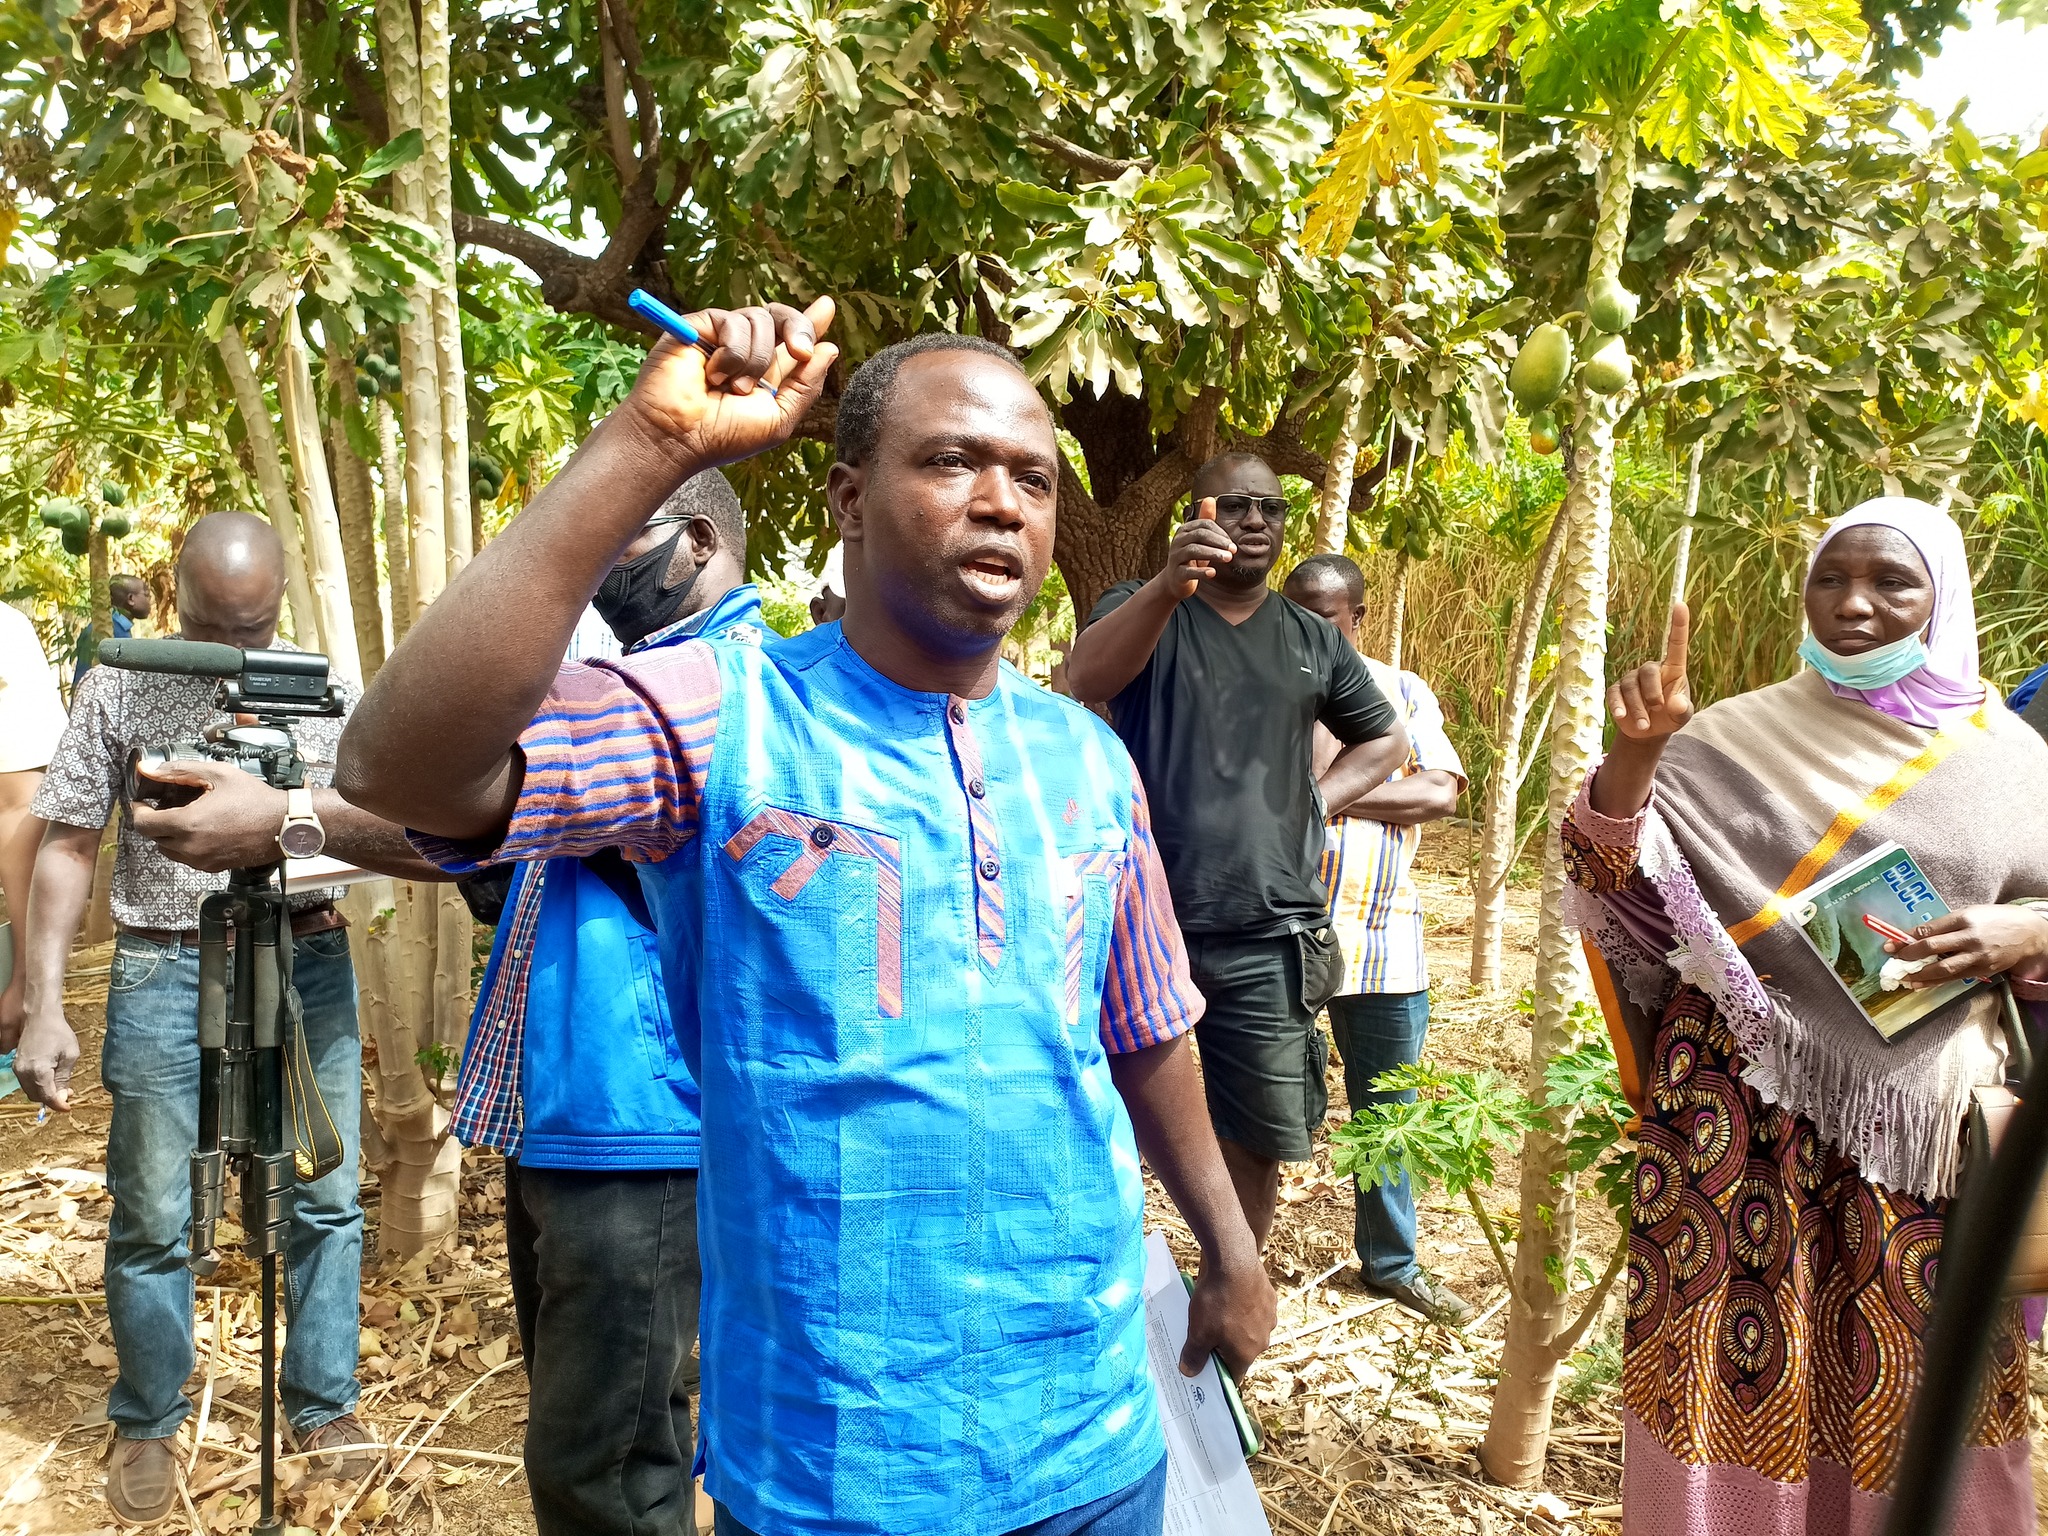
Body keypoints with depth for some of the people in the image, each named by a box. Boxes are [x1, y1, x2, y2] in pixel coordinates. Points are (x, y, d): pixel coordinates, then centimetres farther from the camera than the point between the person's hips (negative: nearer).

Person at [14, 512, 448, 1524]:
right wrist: (44, 1007, -6)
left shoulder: (325, 691, 3)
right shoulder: (119, 690, 2)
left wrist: (289, 816, -26)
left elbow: (404, 835, -6)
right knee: (154, 1220, 7)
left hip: (308, 962, 1)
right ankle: (147, 1424, 27)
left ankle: (324, 1403, 26)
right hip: (166, 974, -1)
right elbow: (68, 849, 2)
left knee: (326, 1202, 8)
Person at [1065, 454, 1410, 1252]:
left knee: (1257, 1140, 11)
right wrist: (1170, 586, -40)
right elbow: (1086, 678, -22)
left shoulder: (1314, 641, 12)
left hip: (1270, 941, 3)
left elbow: (1385, 738, 27)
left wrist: (1316, 799, 7)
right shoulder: (1143, 609, 1)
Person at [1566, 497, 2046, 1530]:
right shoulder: (1733, 741, 3)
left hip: (1925, 1135, 2)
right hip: (1745, 1125, -1)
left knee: (1920, 1408, 6)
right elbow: (1623, 887, -6)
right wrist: (1633, 752, -22)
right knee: (1736, 1381, 1)